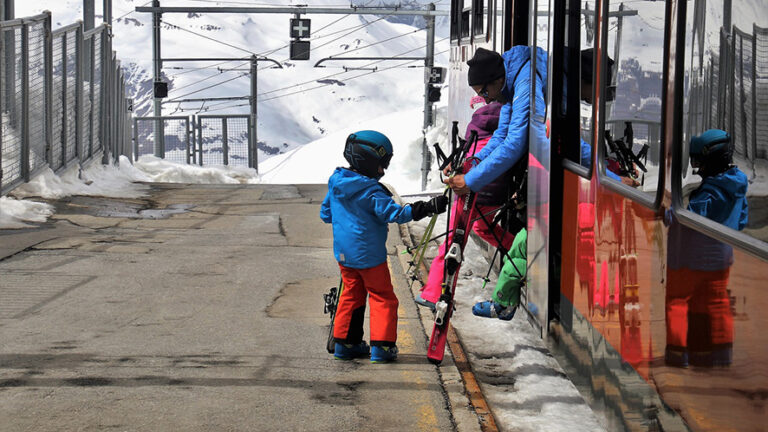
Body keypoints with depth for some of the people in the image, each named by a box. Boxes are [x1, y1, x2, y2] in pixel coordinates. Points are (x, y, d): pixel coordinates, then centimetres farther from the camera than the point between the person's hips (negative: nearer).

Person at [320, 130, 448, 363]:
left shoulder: (335, 184, 3)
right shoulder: (371, 191, -19)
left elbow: (325, 214, 14)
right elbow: (394, 213, -24)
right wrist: (430, 207, -27)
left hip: (344, 254, 7)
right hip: (369, 254, -7)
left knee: (351, 295, 17)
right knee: (383, 297, 4)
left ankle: (345, 343, 18)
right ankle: (381, 346, 1)